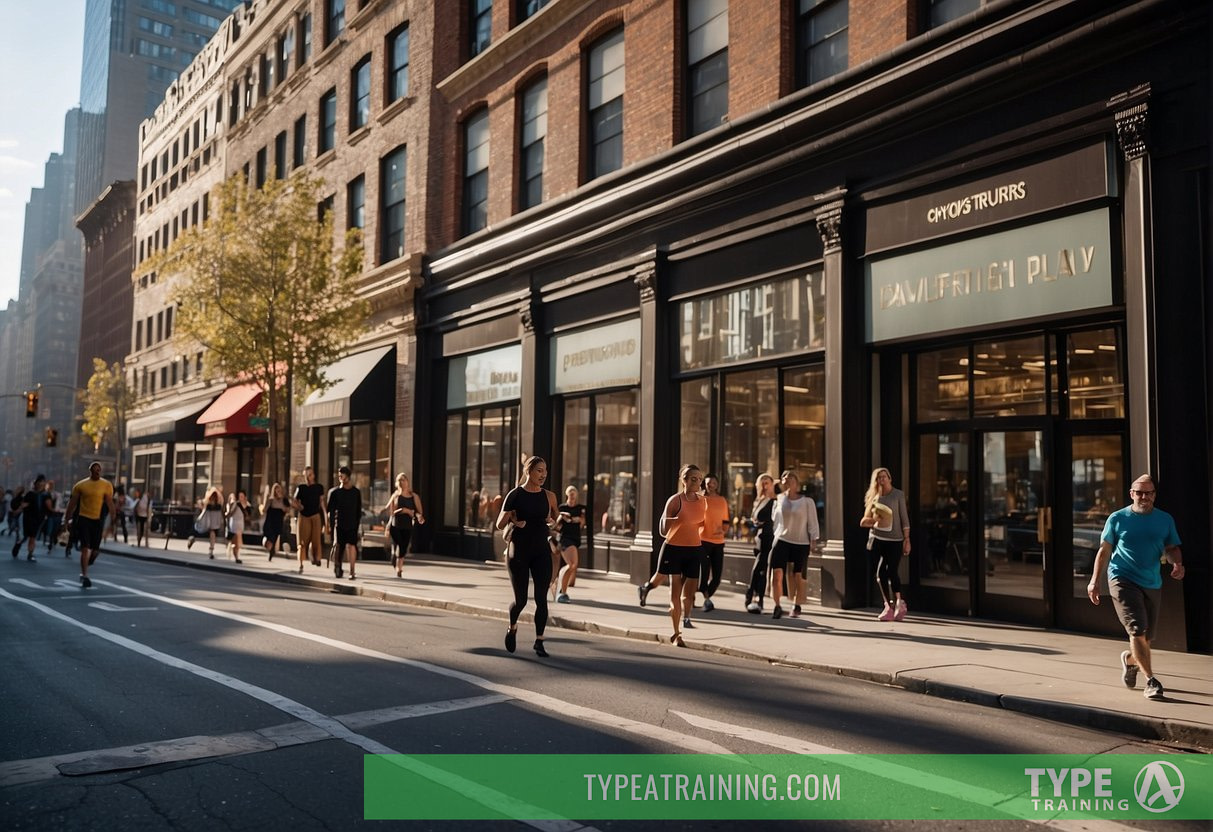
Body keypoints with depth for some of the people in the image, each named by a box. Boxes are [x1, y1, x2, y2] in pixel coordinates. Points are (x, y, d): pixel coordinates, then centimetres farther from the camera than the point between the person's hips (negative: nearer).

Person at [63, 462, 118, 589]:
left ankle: (83, 572, 32)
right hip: (83, 518, -2)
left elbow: (110, 503, -3)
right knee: (85, 548, -9)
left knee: (95, 549, 6)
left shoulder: (106, 485, 2)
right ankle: (85, 576, -4)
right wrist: (68, 520, 7)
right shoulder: (80, 485, 1)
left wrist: (113, 518, -13)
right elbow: (72, 503, 8)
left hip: (98, 520, 2)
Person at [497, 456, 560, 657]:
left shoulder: (549, 496, 3)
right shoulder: (515, 495, -6)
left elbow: (556, 521, 17)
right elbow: (500, 524, -2)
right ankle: (512, 628, 34)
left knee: (541, 599, -4)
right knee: (520, 600, 3)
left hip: (541, 552, 2)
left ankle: (539, 641, 7)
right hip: (519, 552, -2)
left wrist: (552, 522, -5)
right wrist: (513, 521, -20)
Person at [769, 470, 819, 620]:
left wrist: (813, 541, -2)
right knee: (776, 574, -11)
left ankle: (796, 606, 23)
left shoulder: (807, 502, 0)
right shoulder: (779, 500, 5)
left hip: (801, 543, -1)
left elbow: (813, 523, 2)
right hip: (781, 540, 1)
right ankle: (777, 606, 0)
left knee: (798, 576, 5)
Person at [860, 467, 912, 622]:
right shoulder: (874, 496, 11)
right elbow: (867, 519, 16)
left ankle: (899, 603, 10)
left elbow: (904, 518, -1)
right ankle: (889, 606, 11)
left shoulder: (898, 495, 1)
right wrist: (872, 521, -7)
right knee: (881, 573, 2)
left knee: (892, 572, -8)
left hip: (895, 539, -4)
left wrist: (907, 539, -6)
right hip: (877, 538, 4)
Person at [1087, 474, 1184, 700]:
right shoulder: (1117, 519, -1)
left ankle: (1129, 659, 42)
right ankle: (1150, 680, -8)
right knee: (1137, 629, -15)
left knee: (1147, 635, 12)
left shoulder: (1165, 520, 7)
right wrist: (1094, 581, -1)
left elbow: (1172, 548, 11)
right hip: (1123, 580, -4)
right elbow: (1104, 550, 3)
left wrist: (1177, 564, -13)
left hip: (1152, 583, 4)